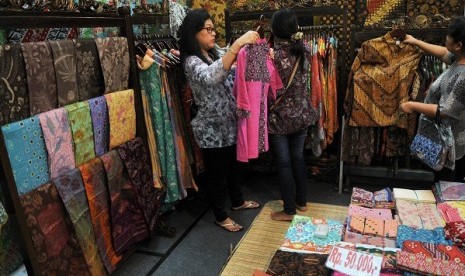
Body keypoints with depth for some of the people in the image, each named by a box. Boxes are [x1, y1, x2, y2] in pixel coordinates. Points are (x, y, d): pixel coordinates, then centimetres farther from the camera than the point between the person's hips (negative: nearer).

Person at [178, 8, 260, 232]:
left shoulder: (214, 54, 9)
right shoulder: (192, 61, -19)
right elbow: (211, 77, -41)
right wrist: (238, 44, -45)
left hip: (229, 124, 9)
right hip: (211, 130, -8)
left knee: (234, 165, 24)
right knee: (216, 173, 9)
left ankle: (237, 201, 47)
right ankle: (220, 216, 28)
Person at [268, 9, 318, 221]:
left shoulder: (271, 56, -19)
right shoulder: (304, 50, -4)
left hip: (279, 119, -5)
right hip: (302, 115, 5)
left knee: (283, 163, 7)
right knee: (298, 157, 19)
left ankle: (289, 210, 19)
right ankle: (302, 201, 33)